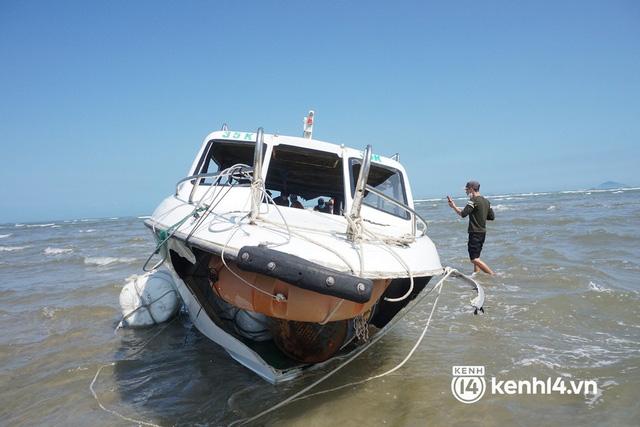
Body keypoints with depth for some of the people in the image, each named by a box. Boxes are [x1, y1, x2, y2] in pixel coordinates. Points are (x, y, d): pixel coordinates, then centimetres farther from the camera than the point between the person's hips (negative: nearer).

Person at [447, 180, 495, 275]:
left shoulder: (473, 201, -14)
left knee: (474, 258, -8)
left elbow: (463, 214, -23)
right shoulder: (486, 201, 13)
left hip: (475, 232, -9)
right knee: (476, 257, 17)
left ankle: (493, 275, -9)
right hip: (483, 232, 9)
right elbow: (492, 217, 15)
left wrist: (453, 206, -10)